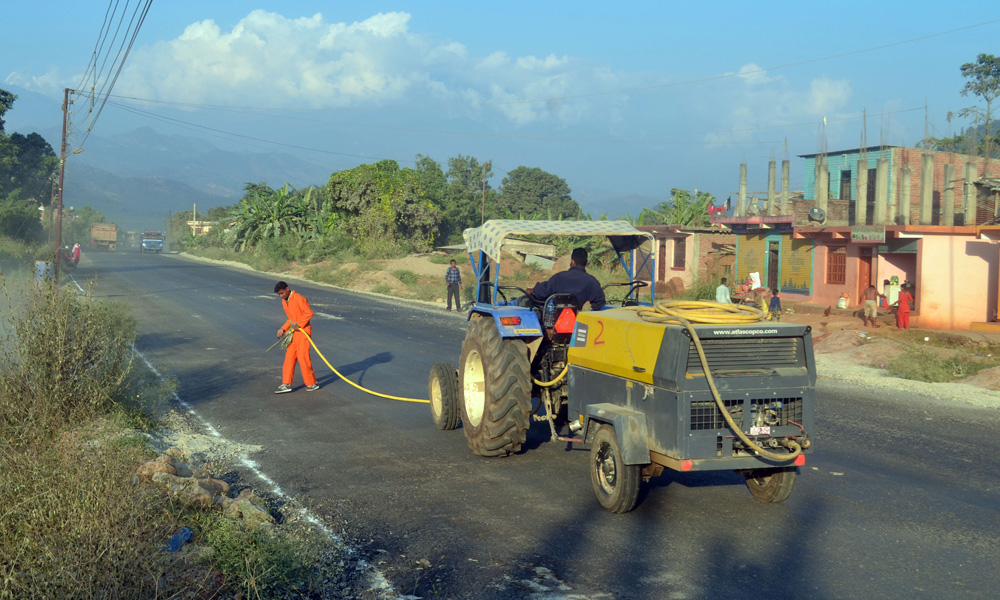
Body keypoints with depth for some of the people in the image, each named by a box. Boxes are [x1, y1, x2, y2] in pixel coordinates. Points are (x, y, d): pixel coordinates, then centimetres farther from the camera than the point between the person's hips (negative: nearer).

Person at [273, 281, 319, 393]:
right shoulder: (284, 302, 11)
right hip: (294, 332, 8)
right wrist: (283, 329, 8)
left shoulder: (298, 298, -16)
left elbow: (309, 313, -19)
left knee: (303, 357, -6)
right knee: (289, 357, 6)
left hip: (303, 331, -8)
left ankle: (311, 383, 6)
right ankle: (286, 384, 10)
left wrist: (299, 325, -18)